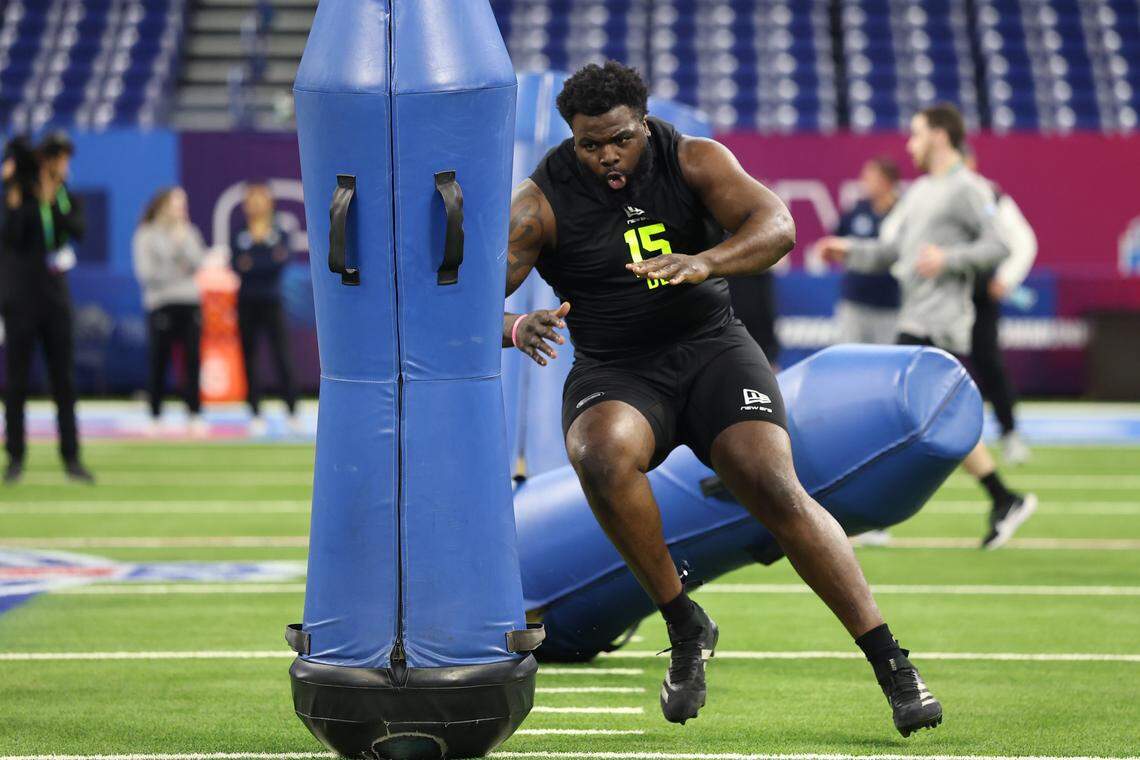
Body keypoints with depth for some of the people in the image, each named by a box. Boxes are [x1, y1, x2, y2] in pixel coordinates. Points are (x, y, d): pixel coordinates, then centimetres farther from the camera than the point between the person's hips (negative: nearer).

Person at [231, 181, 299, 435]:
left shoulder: (280, 235, 5)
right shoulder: (239, 238, 6)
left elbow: (283, 261, -11)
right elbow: (238, 266, -8)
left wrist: (253, 265, -19)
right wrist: (270, 260, -17)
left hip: (272, 303, -1)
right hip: (247, 303, 1)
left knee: (282, 357, -8)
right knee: (249, 359, 2)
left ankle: (292, 412, -4)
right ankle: (256, 415, 7)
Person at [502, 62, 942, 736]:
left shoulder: (692, 160, -4)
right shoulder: (543, 204, -7)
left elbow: (776, 225, -18)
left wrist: (703, 263, -39)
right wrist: (516, 327, -38)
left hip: (711, 350, 0)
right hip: (615, 376, 0)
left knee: (775, 488, -22)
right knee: (603, 454, -35)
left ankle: (892, 665, -17)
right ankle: (686, 628, -18)